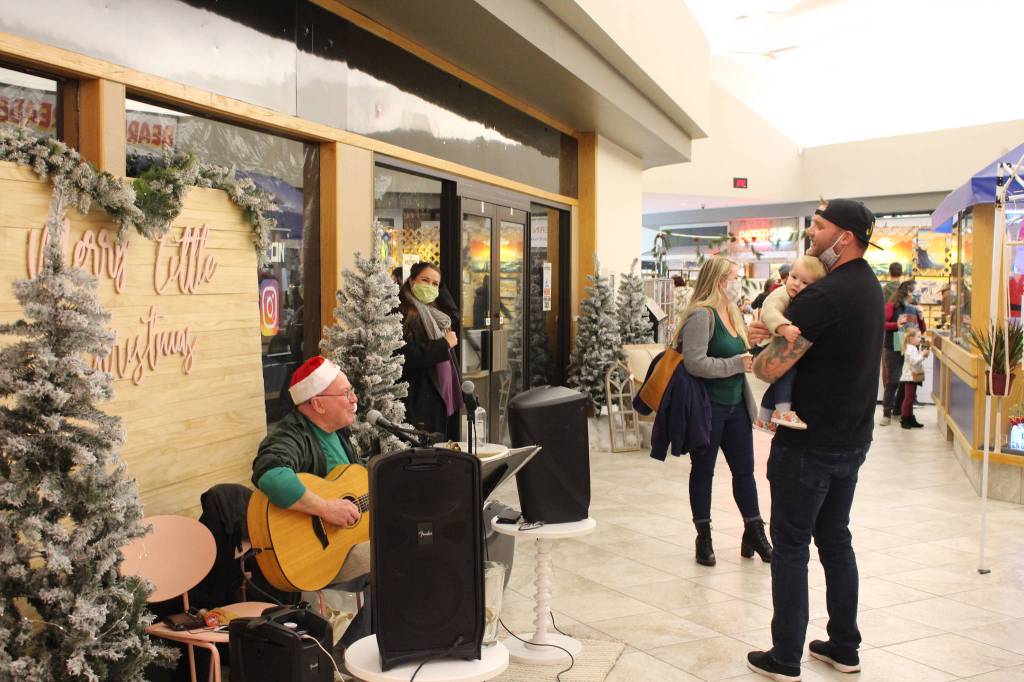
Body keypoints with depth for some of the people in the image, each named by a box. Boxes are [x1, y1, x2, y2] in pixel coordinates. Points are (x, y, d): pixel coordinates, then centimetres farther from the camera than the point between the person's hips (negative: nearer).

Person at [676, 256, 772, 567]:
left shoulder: (734, 314, 11)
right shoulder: (701, 315, -16)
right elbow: (695, 363, -26)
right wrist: (737, 364, -21)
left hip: (736, 405, 8)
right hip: (708, 407, -8)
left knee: (744, 469, 13)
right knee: (703, 471, 7)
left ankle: (754, 533, 26)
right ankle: (704, 538, 20)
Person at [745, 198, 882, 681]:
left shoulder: (824, 295, -23)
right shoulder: (867, 285, 8)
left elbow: (770, 368, -24)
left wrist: (755, 357, -2)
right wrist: (777, 331, 0)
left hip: (809, 445, -9)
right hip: (852, 438, 9)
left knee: (790, 546, 2)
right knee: (836, 539, 18)